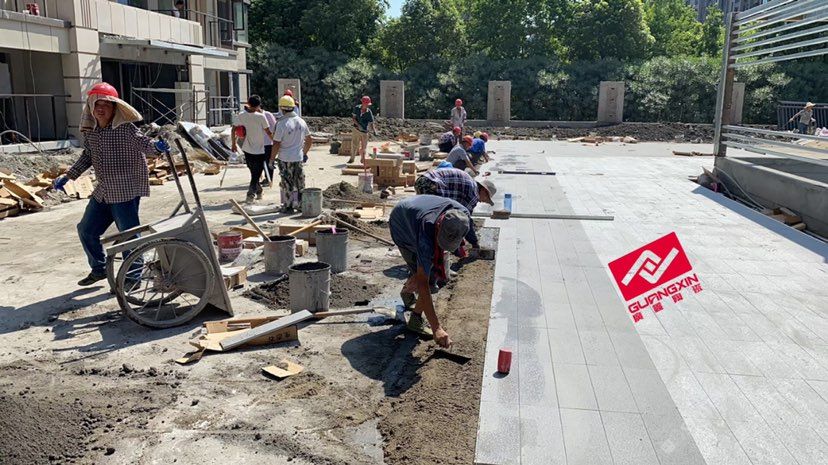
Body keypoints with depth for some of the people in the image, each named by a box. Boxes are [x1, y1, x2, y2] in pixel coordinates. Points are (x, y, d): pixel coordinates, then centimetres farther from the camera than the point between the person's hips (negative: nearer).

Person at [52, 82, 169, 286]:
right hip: (103, 191, 8)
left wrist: (156, 146, -47)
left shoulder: (125, 128, -13)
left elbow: (142, 143, -23)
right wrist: (68, 176, 18)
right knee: (86, 229, 16)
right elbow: (87, 156, 18)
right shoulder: (90, 130, 6)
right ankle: (99, 269, 34)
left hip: (126, 191, -8)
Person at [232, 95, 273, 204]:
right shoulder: (261, 116, -14)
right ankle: (251, 194, -10)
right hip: (259, 150, -4)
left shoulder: (241, 115, -3)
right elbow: (269, 132, -9)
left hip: (247, 149, 4)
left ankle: (258, 191, 29)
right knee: (257, 173, 2)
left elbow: (234, 130, 2)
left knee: (254, 172, 20)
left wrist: (233, 144, 13)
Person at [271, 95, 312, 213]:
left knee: (287, 184, 6)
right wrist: (305, 153, 24)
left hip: (285, 159, -5)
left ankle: (288, 206, 13)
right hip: (298, 158, 5)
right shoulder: (301, 121, 2)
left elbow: (276, 144, -15)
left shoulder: (281, 123, -16)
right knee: (299, 183, 14)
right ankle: (299, 205, 22)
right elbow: (309, 140, 11)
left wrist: (271, 159, -6)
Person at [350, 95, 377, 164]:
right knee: (355, 145, 2)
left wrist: (374, 131, -29)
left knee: (364, 147, 4)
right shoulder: (357, 108, -8)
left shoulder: (369, 113, -13)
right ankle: (352, 158, 20)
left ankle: (363, 159, 25)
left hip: (364, 131, -1)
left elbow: (371, 123, -12)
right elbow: (353, 118, -2)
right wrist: (358, 125, -18)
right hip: (356, 129, 1)